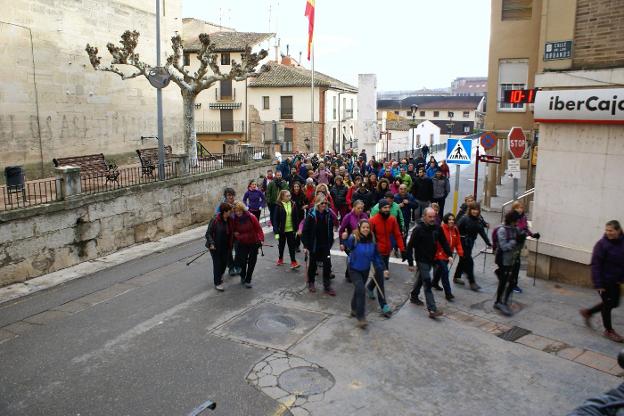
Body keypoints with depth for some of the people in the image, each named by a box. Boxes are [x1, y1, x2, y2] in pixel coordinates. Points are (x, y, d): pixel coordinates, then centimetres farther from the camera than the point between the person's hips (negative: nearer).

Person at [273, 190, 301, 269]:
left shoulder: (293, 205, -2)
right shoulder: (278, 206, -11)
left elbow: (296, 218, 4)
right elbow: (275, 219, -11)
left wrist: (297, 229, 2)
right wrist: (276, 231, -14)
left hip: (291, 229, 1)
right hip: (281, 229, -1)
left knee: (292, 245, 1)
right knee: (281, 245, 16)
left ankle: (293, 262, 4)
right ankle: (280, 259, 34)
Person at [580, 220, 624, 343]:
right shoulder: (602, 244, -17)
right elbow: (596, 265, -17)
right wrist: (598, 284, -20)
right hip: (605, 280, -6)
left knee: (614, 303, 17)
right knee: (608, 304, 5)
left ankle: (587, 312, 35)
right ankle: (609, 330, 24)